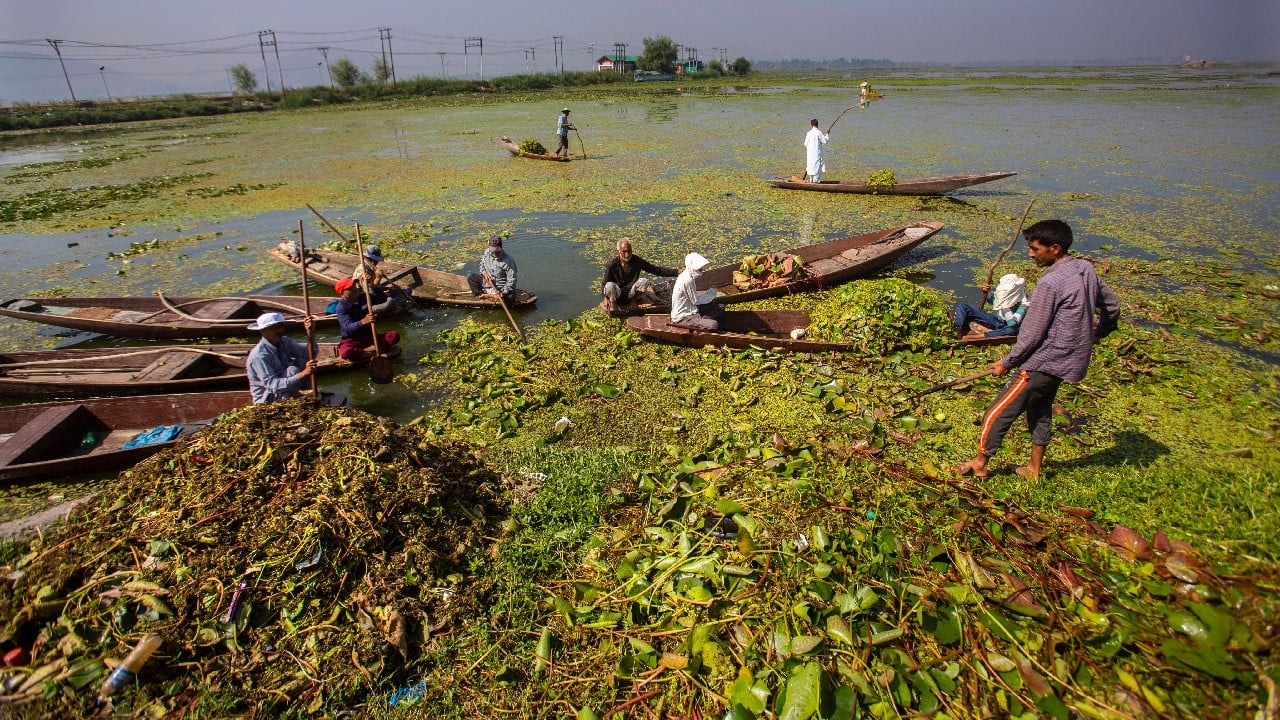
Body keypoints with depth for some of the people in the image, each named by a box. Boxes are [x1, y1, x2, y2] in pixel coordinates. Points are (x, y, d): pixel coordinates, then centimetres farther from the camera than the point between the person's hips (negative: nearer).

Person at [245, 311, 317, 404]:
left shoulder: (285, 342, -3)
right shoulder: (259, 355, -25)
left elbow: (310, 354, -11)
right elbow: (273, 385, -32)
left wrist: (309, 332, -26)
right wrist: (303, 374, -43)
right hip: (267, 402, -7)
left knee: (302, 361, -6)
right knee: (292, 370, -27)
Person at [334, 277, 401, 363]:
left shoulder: (363, 297, 4)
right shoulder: (341, 307, -14)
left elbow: (383, 299, 5)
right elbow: (348, 327, -27)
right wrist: (363, 322, -46)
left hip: (369, 336, 5)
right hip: (351, 340, -5)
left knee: (394, 336, -19)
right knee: (345, 353, -41)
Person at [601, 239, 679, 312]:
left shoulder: (637, 260, -7)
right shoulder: (612, 265, -14)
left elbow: (657, 270, -5)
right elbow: (604, 284, -10)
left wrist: (677, 272, -14)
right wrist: (606, 298, -30)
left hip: (632, 294, 1)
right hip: (617, 295, -1)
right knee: (610, 285, -37)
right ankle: (612, 306, -11)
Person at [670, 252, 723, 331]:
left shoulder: (689, 276, 6)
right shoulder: (688, 280, -23)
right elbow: (695, 300, -15)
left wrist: (708, 293, 5)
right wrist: (711, 293, -2)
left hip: (689, 311, 10)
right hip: (682, 318, -10)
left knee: (718, 311, 13)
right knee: (714, 325, -25)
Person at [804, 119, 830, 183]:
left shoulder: (809, 133, 3)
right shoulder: (819, 132, -9)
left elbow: (805, 144, 6)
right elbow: (825, 141, -4)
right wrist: (827, 135, 12)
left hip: (809, 153, 5)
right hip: (817, 153, -5)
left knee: (810, 166, 12)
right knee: (817, 166, 0)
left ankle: (811, 180, 18)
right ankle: (815, 181, -2)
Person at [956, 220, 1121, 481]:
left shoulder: (1050, 283, -23)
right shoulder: (1086, 269, 4)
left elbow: (1032, 334, -19)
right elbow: (1112, 304, 18)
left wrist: (1007, 363, -7)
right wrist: (1096, 334, 34)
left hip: (1045, 362, -10)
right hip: (1073, 359, 10)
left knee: (998, 414, 1)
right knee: (1040, 411, 23)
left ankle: (980, 464, 13)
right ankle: (1034, 468, 34)